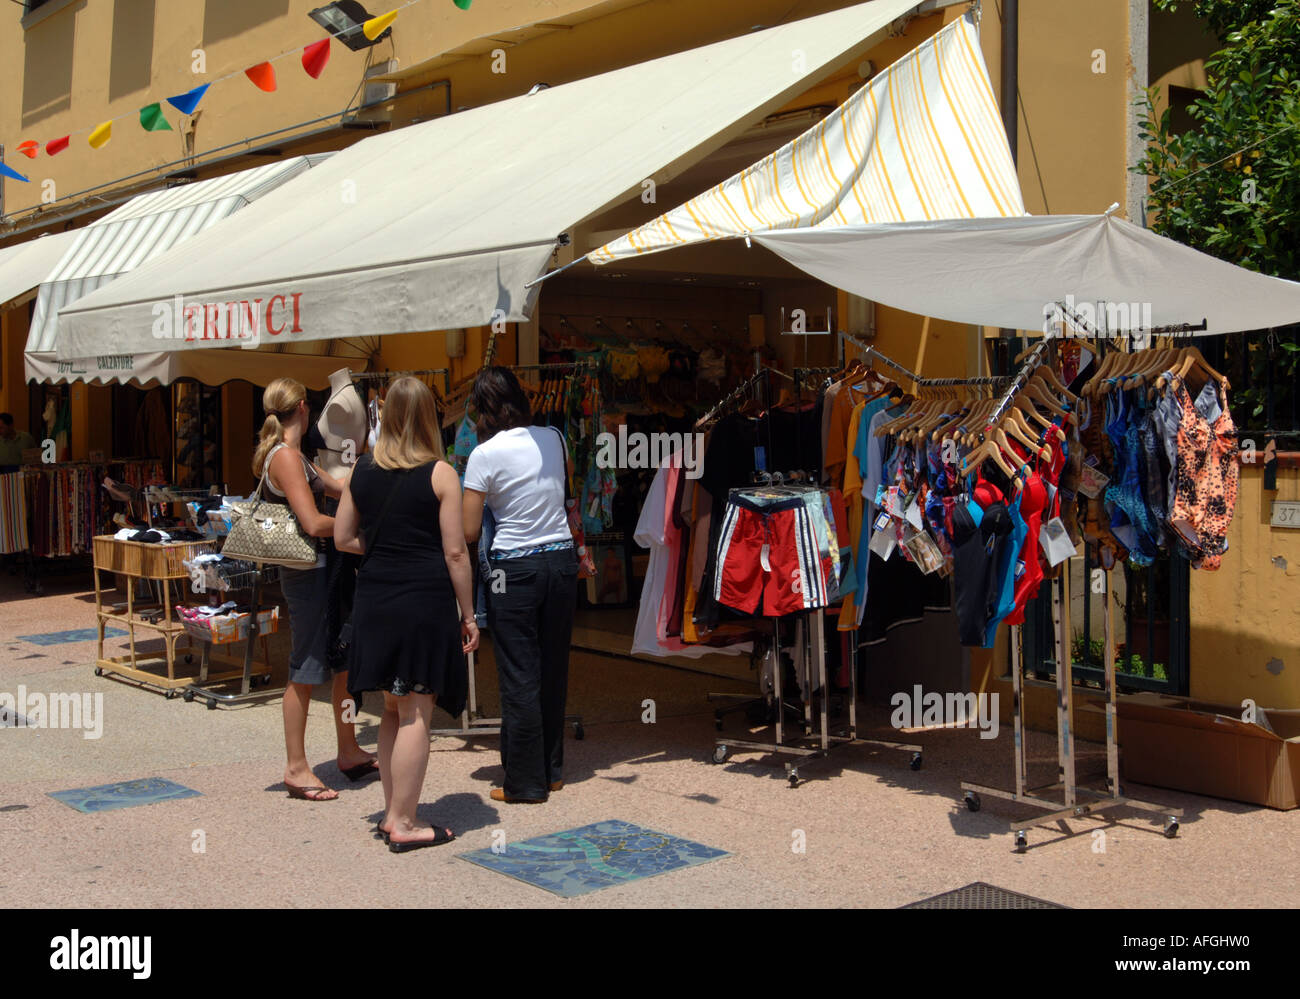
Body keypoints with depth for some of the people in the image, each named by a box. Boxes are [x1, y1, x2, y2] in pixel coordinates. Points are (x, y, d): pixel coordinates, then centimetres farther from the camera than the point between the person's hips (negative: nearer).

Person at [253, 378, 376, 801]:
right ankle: (296, 769, 7)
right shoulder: (286, 456, -17)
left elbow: (339, 487, 20)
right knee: (306, 669, -2)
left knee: (345, 659, 16)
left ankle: (349, 751, 28)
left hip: (325, 569, 10)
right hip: (306, 573, -10)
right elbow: (314, 523, -24)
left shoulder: (294, 456, 14)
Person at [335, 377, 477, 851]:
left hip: (374, 598, 5)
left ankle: (392, 813, 24)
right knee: (416, 714, 1)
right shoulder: (440, 474, -8)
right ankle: (403, 824, 6)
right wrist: (468, 615, -1)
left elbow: (343, 538, 9)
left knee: (394, 710, 17)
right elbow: (455, 552, -8)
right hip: (425, 600, -5)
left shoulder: (363, 471, 5)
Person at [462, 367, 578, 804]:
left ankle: (526, 781, 9)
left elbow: (469, 531, -10)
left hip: (514, 569, -5)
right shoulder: (553, 438, 2)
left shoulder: (485, 455, -11)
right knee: (554, 669, 14)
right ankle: (552, 770, 24)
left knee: (519, 676, 3)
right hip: (562, 559, 5)